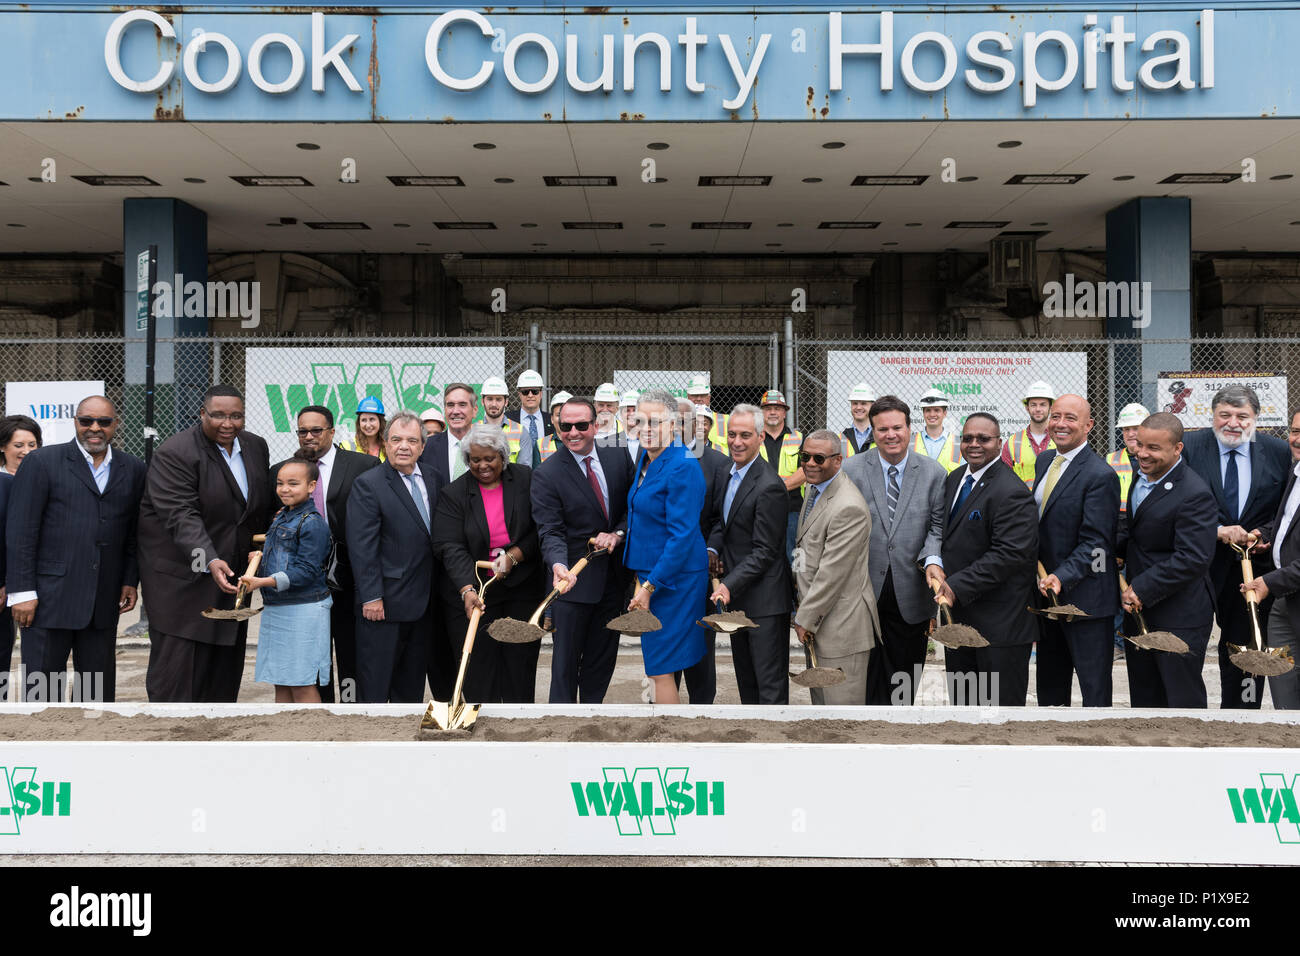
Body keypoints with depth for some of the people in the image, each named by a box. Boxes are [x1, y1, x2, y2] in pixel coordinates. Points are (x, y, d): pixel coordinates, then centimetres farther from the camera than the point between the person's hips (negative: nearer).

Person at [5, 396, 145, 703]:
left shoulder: (133, 469, 10)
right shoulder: (42, 462, -1)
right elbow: (20, 531, -5)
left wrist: (130, 580, 7)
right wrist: (21, 592, -9)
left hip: (103, 603, 4)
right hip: (49, 597, -3)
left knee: (99, 689, 10)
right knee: (42, 689, 3)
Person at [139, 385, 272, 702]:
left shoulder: (256, 447, 7)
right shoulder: (174, 454, -15)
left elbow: (262, 507, 17)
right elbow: (182, 517, -25)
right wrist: (210, 561, -37)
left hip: (232, 577, 7)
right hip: (180, 577, -6)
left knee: (225, 672, 10)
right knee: (176, 667, -5)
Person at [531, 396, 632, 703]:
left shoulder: (618, 458, 1)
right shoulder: (546, 473, -12)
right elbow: (550, 531, -18)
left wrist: (617, 533, -13)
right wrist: (558, 566, -36)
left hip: (613, 576, 4)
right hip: (574, 578, -4)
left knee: (603, 655, 16)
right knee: (566, 658, 3)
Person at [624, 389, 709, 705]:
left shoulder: (682, 468, -19)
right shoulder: (646, 459, 9)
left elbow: (683, 536, -22)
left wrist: (649, 586, -21)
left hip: (673, 577, -9)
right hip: (650, 572, 9)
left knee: (660, 668, -3)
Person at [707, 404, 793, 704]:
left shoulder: (769, 486, -20)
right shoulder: (730, 471, 8)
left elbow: (765, 550, -20)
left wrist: (729, 585, -26)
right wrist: (712, 548, 0)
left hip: (764, 599, -9)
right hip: (736, 593, 9)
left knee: (770, 682, -3)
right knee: (745, 676, 20)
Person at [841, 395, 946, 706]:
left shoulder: (933, 473, 3)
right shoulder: (852, 469, 0)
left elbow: (938, 526, 0)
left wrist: (933, 560, -18)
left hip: (910, 596, 1)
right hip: (863, 591, -1)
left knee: (905, 680, 12)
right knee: (866, 677, 4)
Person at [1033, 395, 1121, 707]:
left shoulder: (1100, 475, -17)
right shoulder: (1044, 461, 8)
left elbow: (1095, 543, -20)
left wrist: (1061, 577, -30)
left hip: (1085, 596, -8)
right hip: (1046, 591, 8)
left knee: (1095, 688, 3)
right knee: (1049, 685, 21)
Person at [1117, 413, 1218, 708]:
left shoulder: (1194, 495, -22)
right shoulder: (1142, 478, 7)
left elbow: (1193, 559, -27)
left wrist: (1141, 590, -23)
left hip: (1178, 619, -9)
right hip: (1138, 609, 9)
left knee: (1183, 699, 4)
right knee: (1144, 697, 19)